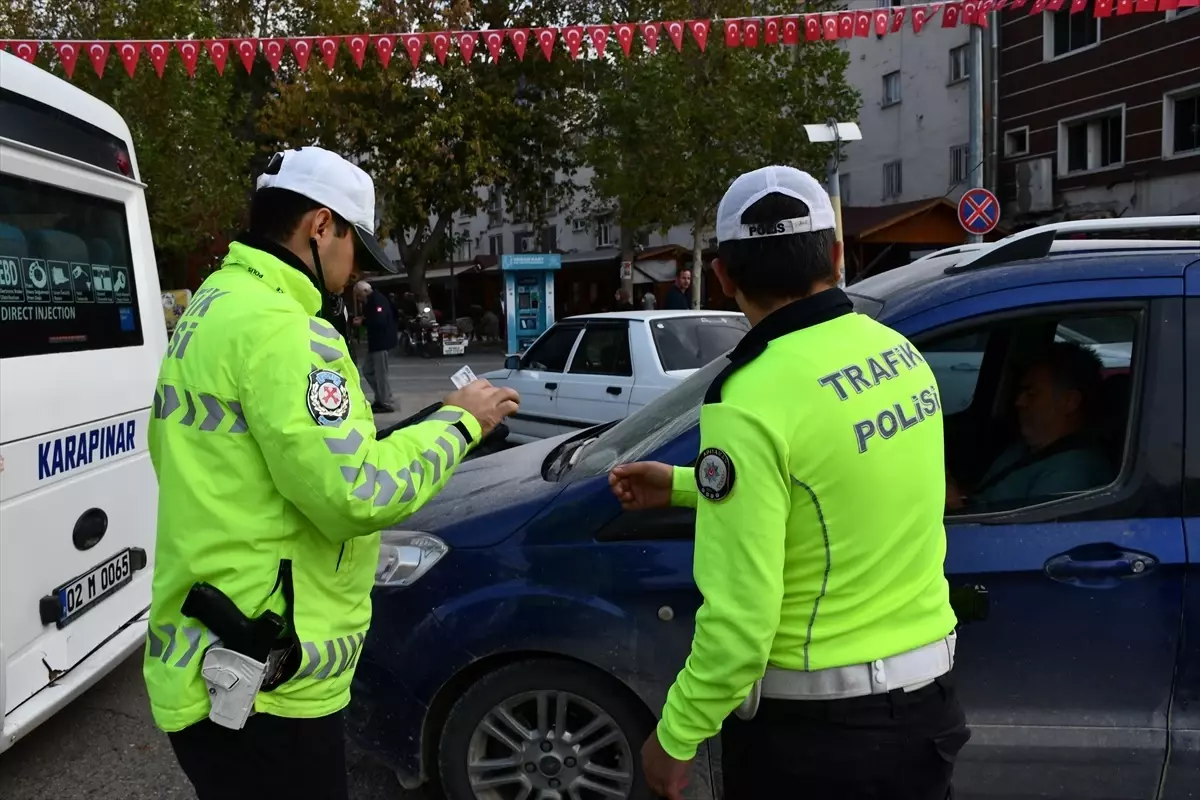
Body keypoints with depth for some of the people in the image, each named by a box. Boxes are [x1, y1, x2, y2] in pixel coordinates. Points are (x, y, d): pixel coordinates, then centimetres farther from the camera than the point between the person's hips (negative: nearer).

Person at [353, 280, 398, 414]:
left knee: (380, 373, -5)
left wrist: (363, 322, -17)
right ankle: (380, 399, 22)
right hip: (375, 341, 11)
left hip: (382, 341, -11)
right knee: (367, 370, 15)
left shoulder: (378, 300, -16)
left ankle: (386, 403, 3)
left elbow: (380, 321, -27)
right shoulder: (371, 301, 15)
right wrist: (362, 318, 0)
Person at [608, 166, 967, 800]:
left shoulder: (753, 401, -25)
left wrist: (675, 736, -9)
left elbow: (740, 618, -25)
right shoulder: (902, 355, -1)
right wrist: (682, 487, 15)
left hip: (813, 724, -7)